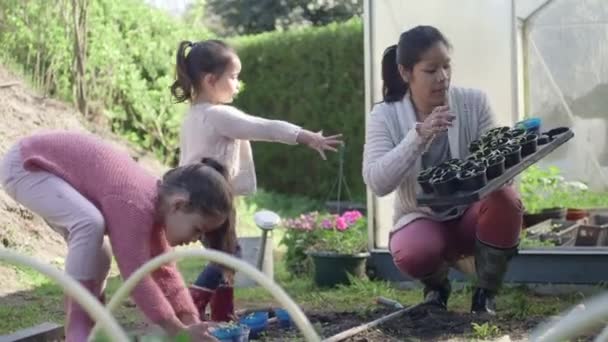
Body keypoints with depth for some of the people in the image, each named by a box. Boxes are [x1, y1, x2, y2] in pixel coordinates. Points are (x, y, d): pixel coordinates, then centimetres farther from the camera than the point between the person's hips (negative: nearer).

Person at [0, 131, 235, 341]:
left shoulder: (156, 204, -3)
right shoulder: (135, 206, -33)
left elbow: (164, 271, 4)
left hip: (48, 166, 10)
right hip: (25, 165, -10)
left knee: (96, 257, 8)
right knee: (90, 223, -29)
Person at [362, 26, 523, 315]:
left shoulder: (474, 102, -9)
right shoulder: (385, 116, -12)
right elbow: (376, 183, -24)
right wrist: (419, 136, -36)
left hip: (470, 213, 2)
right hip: (421, 220, -2)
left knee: (506, 200, -31)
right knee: (412, 254, -36)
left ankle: (486, 294, -7)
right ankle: (437, 285, 5)